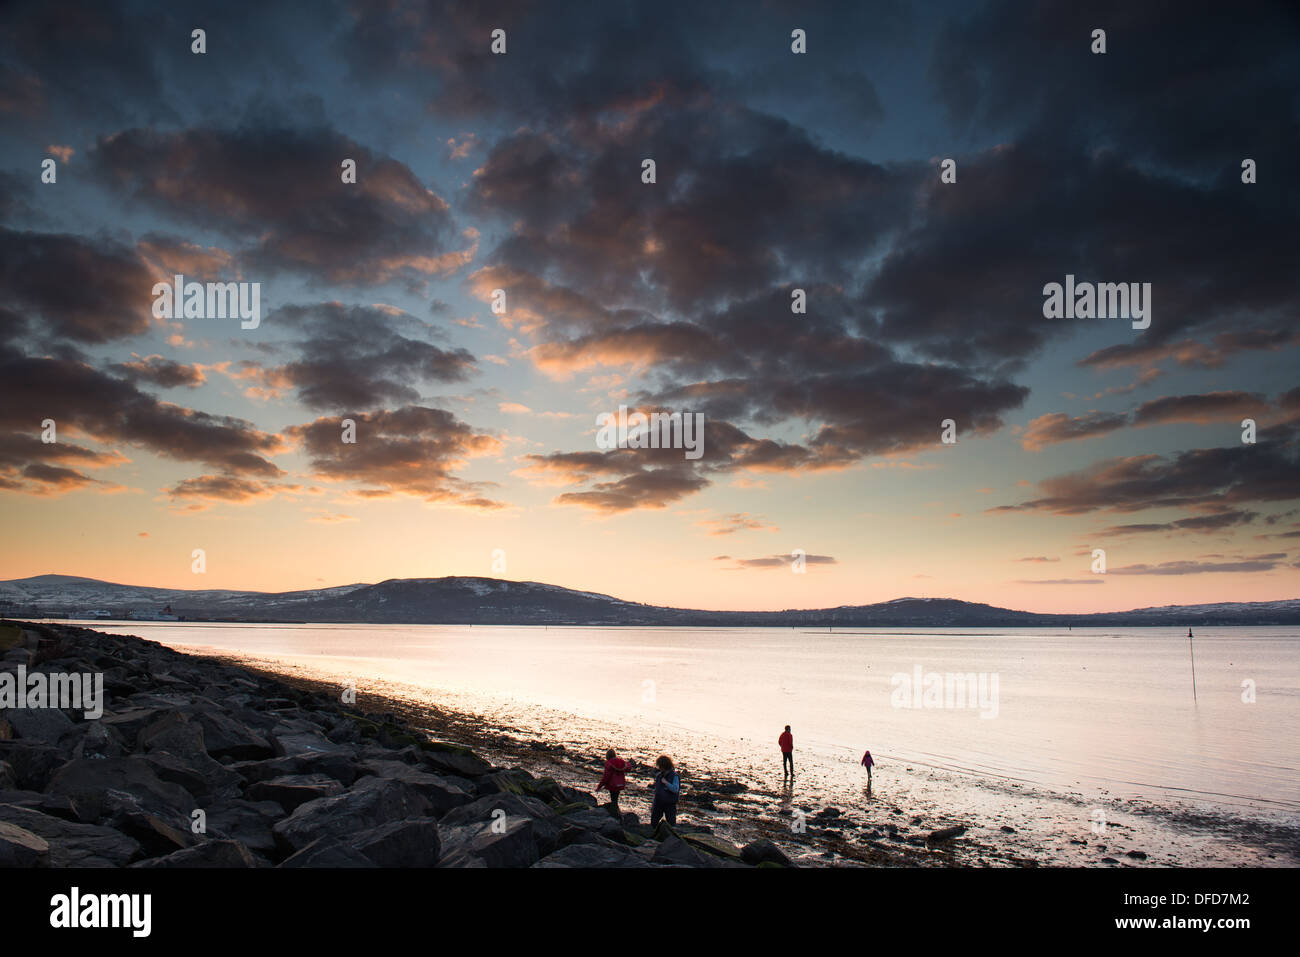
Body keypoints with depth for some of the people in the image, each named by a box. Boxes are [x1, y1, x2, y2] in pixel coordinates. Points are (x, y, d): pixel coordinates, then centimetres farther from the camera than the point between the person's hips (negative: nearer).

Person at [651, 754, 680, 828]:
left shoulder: (674, 776, -11)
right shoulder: (658, 775, 7)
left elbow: (675, 789, -20)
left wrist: (666, 783, -22)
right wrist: (653, 803, 16)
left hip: (670, 804, -6)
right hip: (658, 803, 6)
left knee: (671, 823, -2)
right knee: (653, 822, 9)